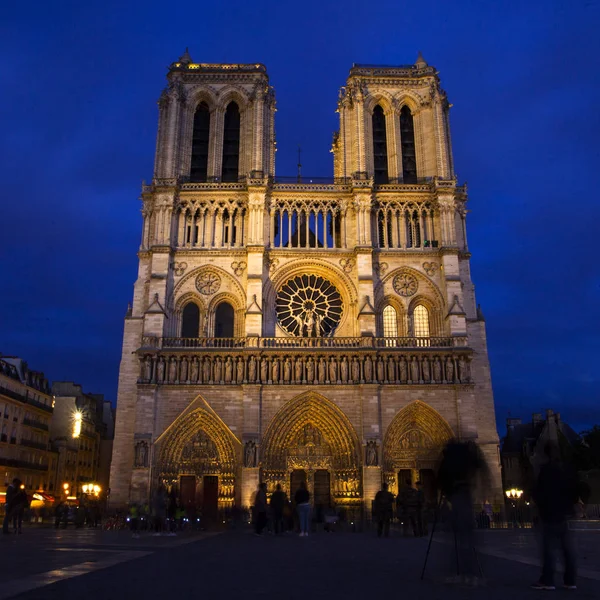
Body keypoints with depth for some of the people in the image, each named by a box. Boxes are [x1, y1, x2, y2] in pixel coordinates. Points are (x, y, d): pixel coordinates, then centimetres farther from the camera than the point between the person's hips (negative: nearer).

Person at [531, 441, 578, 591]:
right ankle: (570, 580, 9)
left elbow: (538, 493, -10)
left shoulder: (546, 470, -10)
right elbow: (575, 493, 14)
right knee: (568, 549, 7)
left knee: (549, 548, -5)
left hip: (550, 515, -6)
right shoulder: (569, 470, 9)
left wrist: (541, 507, 7)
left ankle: (547, 581, -5)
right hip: (564, 515, 6)